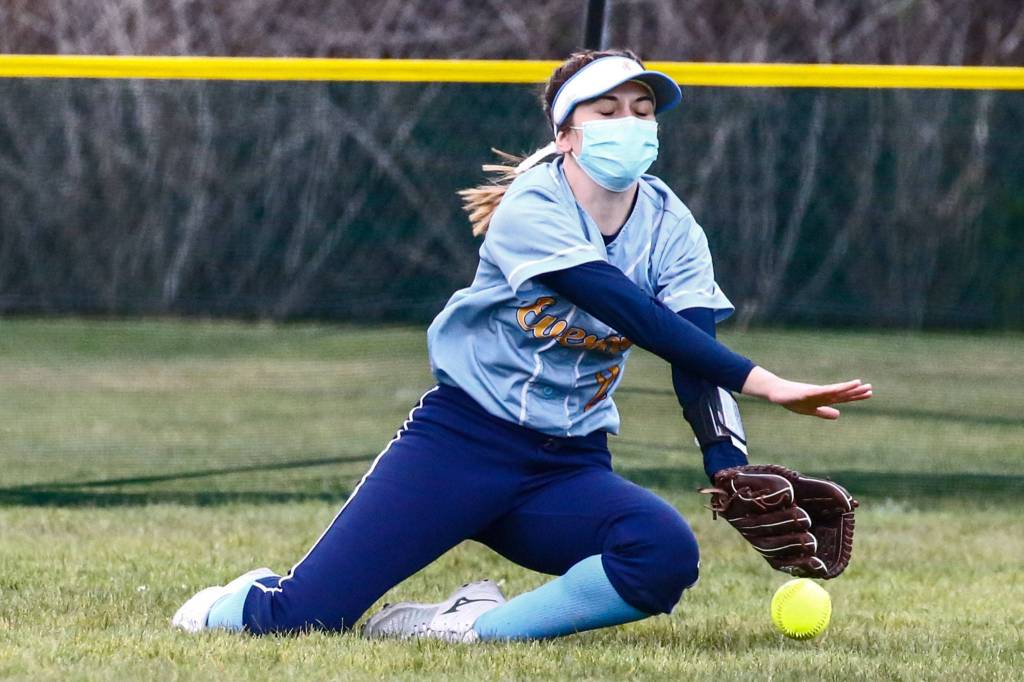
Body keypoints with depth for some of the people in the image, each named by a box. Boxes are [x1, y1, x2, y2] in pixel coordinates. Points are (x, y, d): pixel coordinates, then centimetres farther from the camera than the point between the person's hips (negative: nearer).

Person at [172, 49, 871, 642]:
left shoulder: (671, 227, 1)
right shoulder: (533, 209, -15)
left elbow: (696, 364, -11)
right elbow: (634, 315, -27)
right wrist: (762, 381, -35)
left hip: (570, 468, 4)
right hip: (461, 441, -4)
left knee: (668, 554, -29)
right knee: (302, 615, -17)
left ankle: (474, 625, -11)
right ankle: (247, 602, 21)